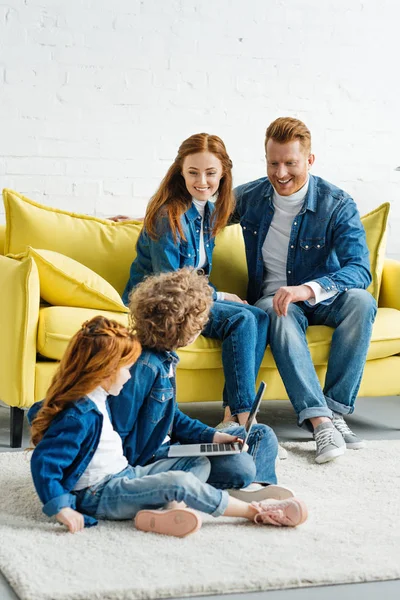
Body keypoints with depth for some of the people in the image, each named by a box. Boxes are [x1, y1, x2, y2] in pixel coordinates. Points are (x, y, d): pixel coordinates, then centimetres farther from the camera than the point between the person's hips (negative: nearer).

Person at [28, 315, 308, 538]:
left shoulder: (94, 401, 8)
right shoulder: (80, 415, -23)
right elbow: (44, 461, -28)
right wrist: (62, 509, -33)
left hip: (124, 475, 11)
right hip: (98, 495, -11)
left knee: (199, 464, 4)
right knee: (177, 481, -31)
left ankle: (166, 509, -29)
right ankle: (257, 511, -21)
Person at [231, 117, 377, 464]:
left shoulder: (338, 205, -11)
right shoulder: (250, 198, -1)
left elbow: (359, 269, -23)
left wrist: (308, 289, -41)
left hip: (322, 297, 0)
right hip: (272, 296, 0)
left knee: (361, 301, -34)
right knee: (280, 314, -37)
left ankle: (335, 410, -32)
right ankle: (319, 420, -47)